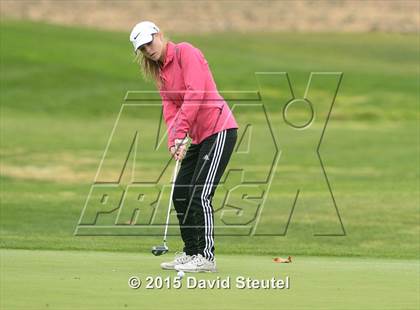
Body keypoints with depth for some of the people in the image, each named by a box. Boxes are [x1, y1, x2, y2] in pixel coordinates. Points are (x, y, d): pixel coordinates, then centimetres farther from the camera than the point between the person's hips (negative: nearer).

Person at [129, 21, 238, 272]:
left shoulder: (185, 52, -9)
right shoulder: (160, 72, 16)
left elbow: (195, 93, -19)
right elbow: (170, 108, 7)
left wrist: (180, 132, -21)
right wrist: (175, 142, -10)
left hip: (219, 130, -9)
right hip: (199, 136, 9)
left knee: (201, 194, -13)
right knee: (180, 193, 9)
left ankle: (206, 256, -9)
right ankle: (191, 252, 16)